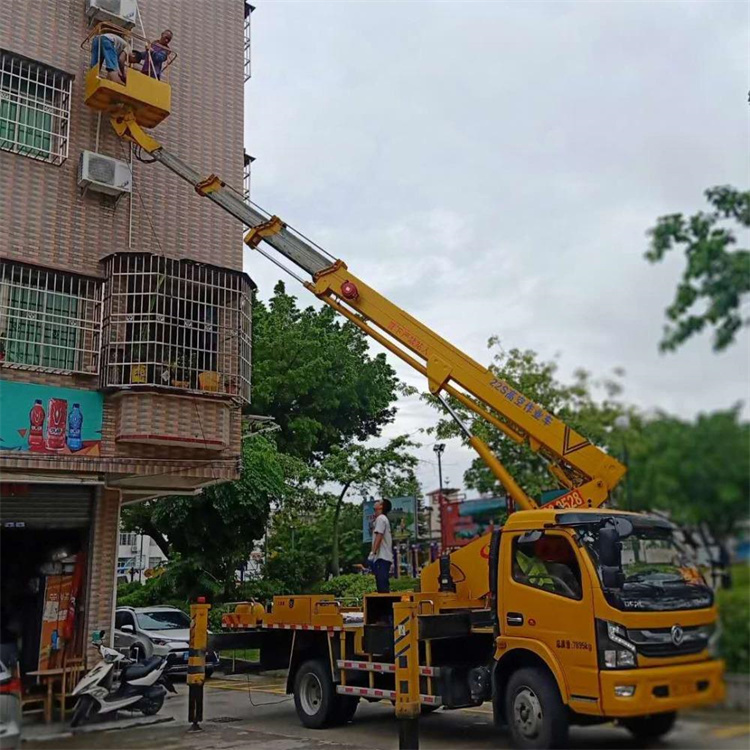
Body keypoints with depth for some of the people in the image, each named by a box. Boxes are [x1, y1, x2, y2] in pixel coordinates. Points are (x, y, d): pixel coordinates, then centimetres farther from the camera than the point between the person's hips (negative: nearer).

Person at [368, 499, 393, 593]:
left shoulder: (380, 518, -7)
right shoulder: (383, 519, 23)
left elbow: (379, 536, -17)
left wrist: (373, 552, -22)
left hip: (382, 557, -10)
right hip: (383, 557, 10)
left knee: (382, 584, -15)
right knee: (383, 584, 8)